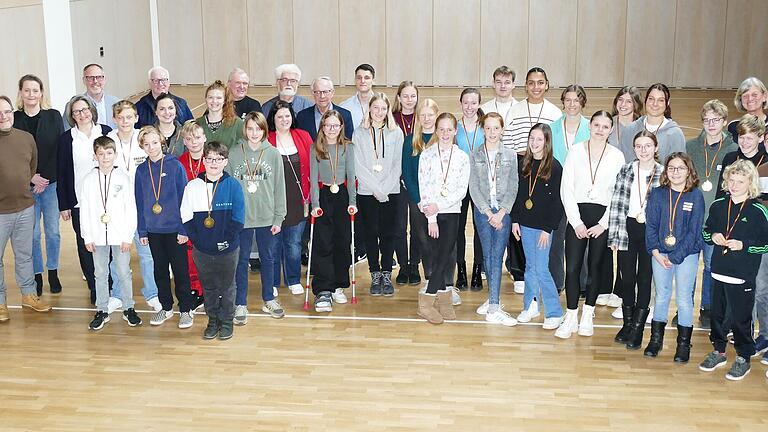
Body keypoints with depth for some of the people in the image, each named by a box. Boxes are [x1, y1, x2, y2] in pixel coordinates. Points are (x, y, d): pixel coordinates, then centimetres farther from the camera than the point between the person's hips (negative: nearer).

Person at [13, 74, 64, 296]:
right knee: (33, 234, 4)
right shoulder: (14, 119, 0)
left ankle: (53, 273, 21)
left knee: (53, 231, 6)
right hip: (25, 186, 0)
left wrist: (45, 179, -8)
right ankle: (37, 275, 17)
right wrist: (31, 177, -11)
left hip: (51, 183, 0)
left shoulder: (53, 116, 0)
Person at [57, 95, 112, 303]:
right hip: (79, 201, 0)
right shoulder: (66, 139, -1)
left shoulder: (106, 132, 0)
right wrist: (63, 205, 0)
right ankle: (94, 287, 18)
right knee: (85, 246, 5)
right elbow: (61, 174, 2)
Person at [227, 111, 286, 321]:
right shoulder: (234, 153, -3)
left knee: (268, 259, 13)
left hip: (266, 217, 1)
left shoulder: (273, 154, -1)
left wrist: (279, 217, -1)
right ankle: (240, 304, 18)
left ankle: (269, 300, 29)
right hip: (240, 217, -1)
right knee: (241, 261, 7)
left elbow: (279, 187, 1)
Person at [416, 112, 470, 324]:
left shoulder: (462, 157, 4)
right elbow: (424, 188, -4)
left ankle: (438, 298, 7)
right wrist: (431, 218, -10)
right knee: (439, 257, -4)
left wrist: (439, 205, -13)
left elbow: (462, 190, -2)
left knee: (445, 256, -1)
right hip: (431, 213, -1)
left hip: (452, 212, 1)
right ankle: (444, 297, 5)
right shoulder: (426, 155, 1)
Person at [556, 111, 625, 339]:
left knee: (596, 267, 6)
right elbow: (566, 189, 1)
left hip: (603, 218, 0)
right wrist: (577, 221, -6)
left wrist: (603, 224, -5)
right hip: (577, 214, 0)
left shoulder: (617, 156, 3)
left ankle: (587, 316, 19)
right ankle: (571, 317, 4)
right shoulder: (575, 151, 4)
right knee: (572, 267, -5)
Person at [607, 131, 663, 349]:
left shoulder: (664, 174, -4)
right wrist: (613, 235, -2)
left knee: (644, 279, 5)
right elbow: (616, 204, 2)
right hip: (627, 230, 2)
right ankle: (627, 324, 26)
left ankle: (637, 329, 14)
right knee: (627, 278, 11)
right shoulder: (626, 171, 2)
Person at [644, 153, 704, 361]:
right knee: (661, 296, 13)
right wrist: (656, 252, -10)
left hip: (686, 254, -2)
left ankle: (684, 343, 16)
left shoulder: (696, 196, -5)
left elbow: (694, 230, -9)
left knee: (684, 299, 4)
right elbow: (651, 225, 1)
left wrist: (675, 257, -13)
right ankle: (656, 339, 24)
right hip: (660, 254, 2)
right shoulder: (657, 194, 2)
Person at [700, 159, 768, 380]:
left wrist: (743, 245, -18)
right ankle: (718, 351, 31)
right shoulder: (718, 206, 5)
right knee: (717, 314, 15)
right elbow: (706, 231, 17)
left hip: (743, 275, -5)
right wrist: (713, 236, -4)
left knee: (741, 318, 3)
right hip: (719, 271, 5)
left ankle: (743, 358, 18)